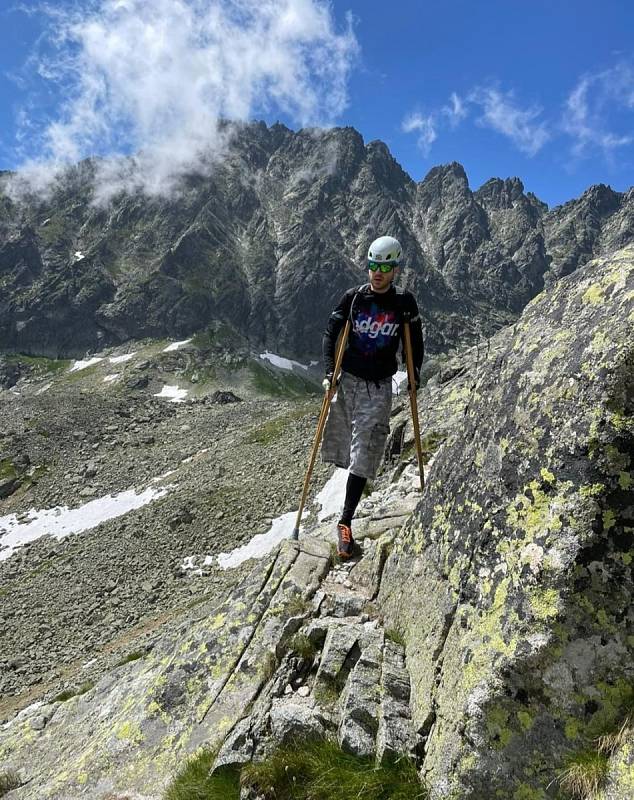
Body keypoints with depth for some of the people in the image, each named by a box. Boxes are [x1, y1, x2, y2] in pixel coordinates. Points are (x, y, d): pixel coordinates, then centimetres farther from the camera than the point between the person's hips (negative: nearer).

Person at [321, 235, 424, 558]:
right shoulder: (353, 297, -1)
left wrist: (414, 375, 5)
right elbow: (330, 334, 2)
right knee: (343, 445, 13)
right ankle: (356, 479, 46)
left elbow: (415, 341, 10)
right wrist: (329, 372, -8)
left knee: (363, 455, -8)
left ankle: (345, 522, -3)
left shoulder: (404, 302, -2)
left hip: (379, 387, -2)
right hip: (348, 380, 2)